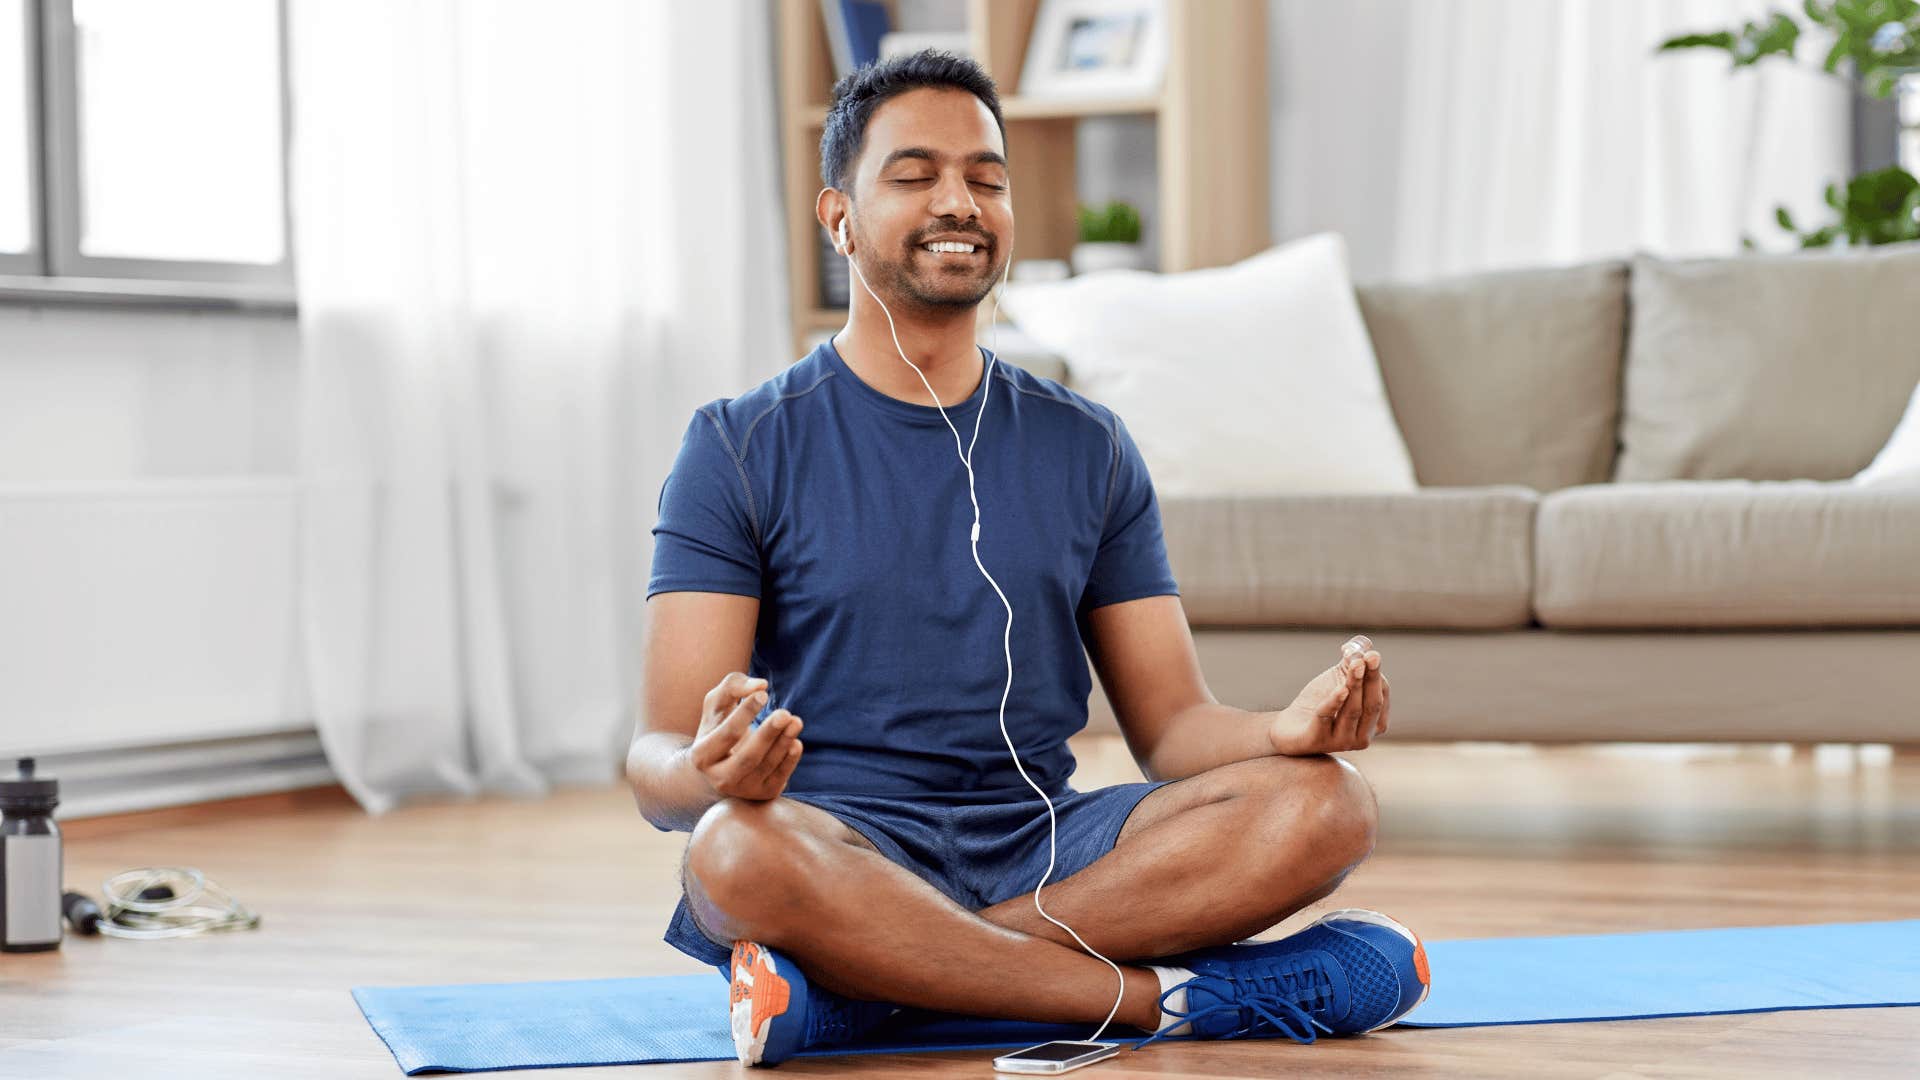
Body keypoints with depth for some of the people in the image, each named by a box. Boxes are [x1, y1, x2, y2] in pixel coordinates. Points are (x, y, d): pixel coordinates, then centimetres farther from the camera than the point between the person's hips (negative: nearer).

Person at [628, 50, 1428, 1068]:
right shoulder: (740, 447, 3)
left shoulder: (1085, 448, 15)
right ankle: (1179, 995, -26)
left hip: (1046, 848, 4)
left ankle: (869, 982, -26)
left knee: (1326, 805, -22)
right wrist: (713, 776, -32)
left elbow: (1171, 724, 11)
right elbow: (657, 762, -6)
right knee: (738, 852, -38)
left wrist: (1286, 729, -14)